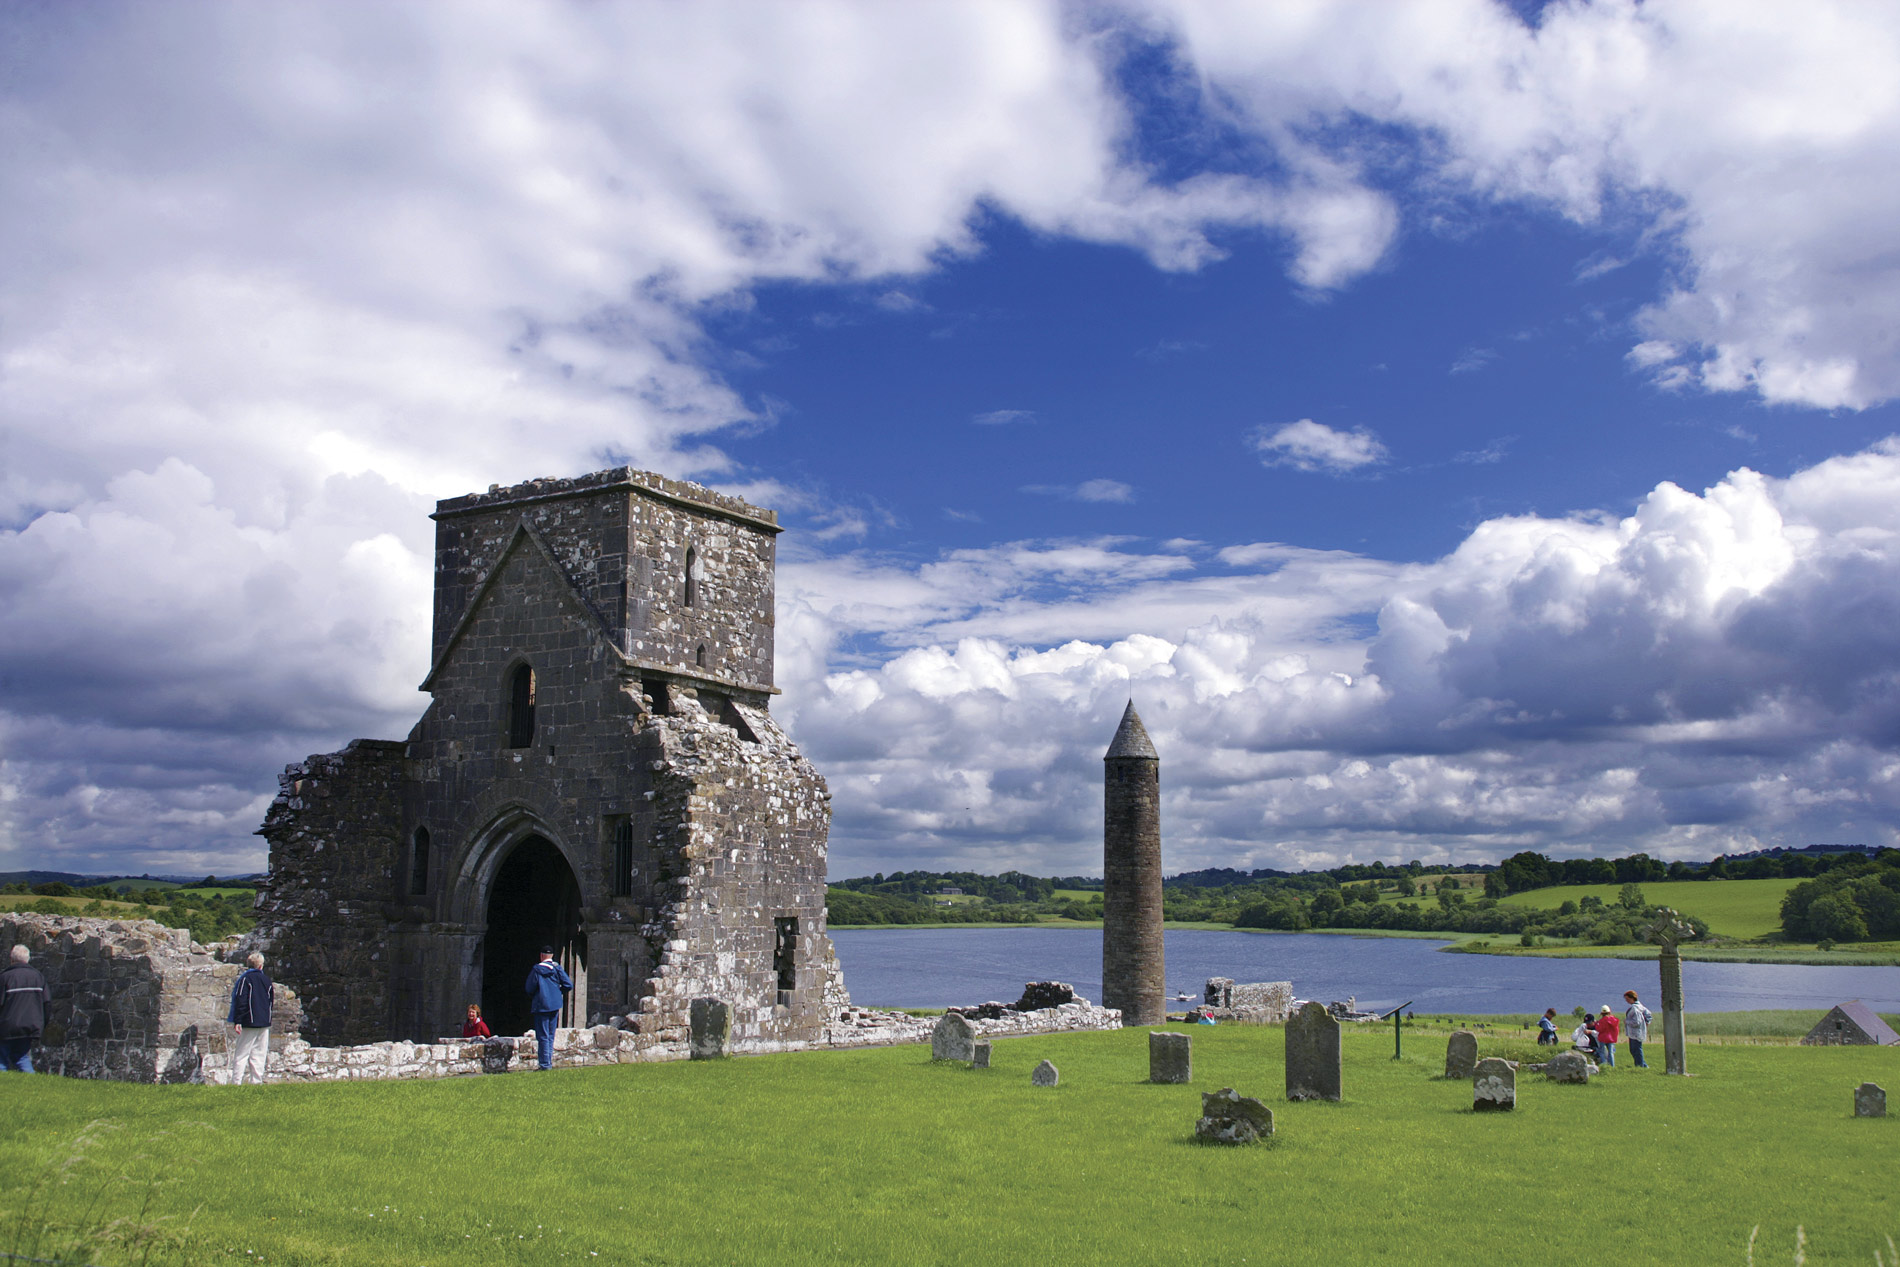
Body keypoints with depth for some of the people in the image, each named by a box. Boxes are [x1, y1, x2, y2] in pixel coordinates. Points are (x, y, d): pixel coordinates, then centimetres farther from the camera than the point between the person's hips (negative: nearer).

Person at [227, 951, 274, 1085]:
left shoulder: (245, 978, -6)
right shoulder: (266, 980, 10)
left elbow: (240, 1001, -12)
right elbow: (271, 1000, 16)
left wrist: (237, 1021, -13)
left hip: (250, 1023, -4)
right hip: (265, 1022, 4)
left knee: (241, 1054, -3)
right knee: (259, 1054, 7)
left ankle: (236, 1082, -9)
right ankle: (257, 1081, 4)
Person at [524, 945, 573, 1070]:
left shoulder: (537, 969, -9)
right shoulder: (557, 968, 2)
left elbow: (530, 988, -7)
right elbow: (568, 985, -2)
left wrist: (532, 997, 15)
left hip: (541, 1006, -4)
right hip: (555, 1006, 4)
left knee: (543, 1037, -2)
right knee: (550, 1036, 14)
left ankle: (545, 1064, -4)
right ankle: (549, 1062, 15)